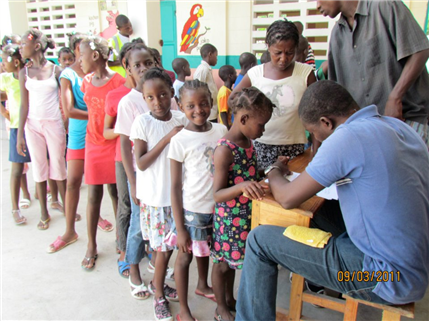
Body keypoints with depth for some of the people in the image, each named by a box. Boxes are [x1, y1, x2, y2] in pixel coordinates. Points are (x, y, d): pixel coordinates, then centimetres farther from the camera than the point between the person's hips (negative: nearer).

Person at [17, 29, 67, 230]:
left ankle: (66, 207, 22)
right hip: (33, 125, 2)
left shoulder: (56, 70, -3)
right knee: (39, 169, 8)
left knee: (59, 168, 7)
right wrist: (20, 134, -1)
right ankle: (44, 214, 20)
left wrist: (67, 128, -3)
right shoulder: (24, 73, 3)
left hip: (54, 124, -2)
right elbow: (24, 105, 2)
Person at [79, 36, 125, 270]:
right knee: (93, 196, 7)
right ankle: (91, 247, 20)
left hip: (114, 144, -4)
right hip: (93, 144, 4)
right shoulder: (86, 82, 6)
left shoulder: (118, 82, -12)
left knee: (116, 193, 8)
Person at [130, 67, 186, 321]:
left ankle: (158, 283, 41)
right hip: (155, 196, -4)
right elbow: (141, 163, -16)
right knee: (164, 247, 6)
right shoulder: (142, 122, -12)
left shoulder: (182, 119, -1)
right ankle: (159, 296, 29)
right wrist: (167, 138, -20)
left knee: (171, 243, 16)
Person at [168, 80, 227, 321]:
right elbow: (176, 186, -12)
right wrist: (180, 227, -12)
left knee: (206, 249, 24)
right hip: (192, 209, -4)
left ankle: (203, 285, 51)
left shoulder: (221, 131, -2)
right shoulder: (180, 141, -15)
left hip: (217, 205, 5)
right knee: (186, 255, 10)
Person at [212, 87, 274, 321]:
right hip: (229, 218, -8)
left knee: (232, 258, 25)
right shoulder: (225, 149, -25)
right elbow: (217, 194, -26)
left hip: (246, 215, 8)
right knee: (222, 262, 13)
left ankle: (230, 300, 46)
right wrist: (242, 186, -42)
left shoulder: (248, 142, 1)